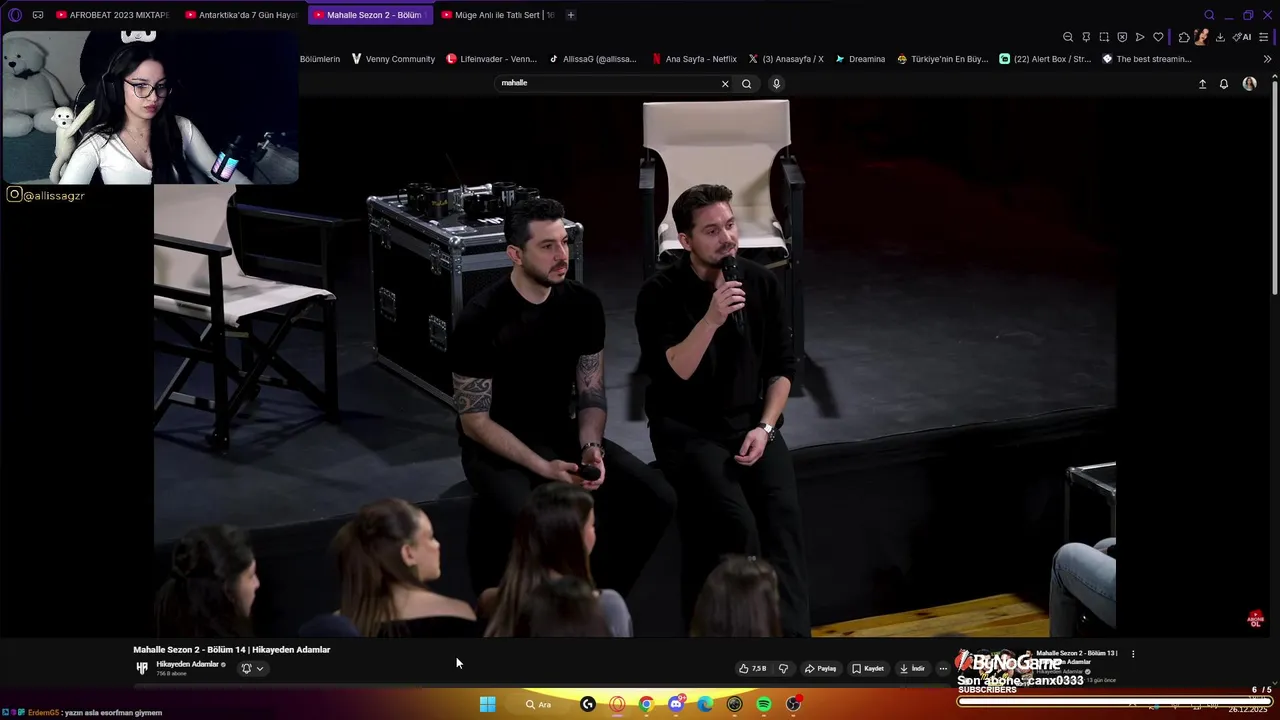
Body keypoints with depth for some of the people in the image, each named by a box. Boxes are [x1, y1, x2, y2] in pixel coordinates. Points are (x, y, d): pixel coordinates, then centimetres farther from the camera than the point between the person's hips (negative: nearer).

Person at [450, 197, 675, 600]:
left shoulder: (583, 305, -3)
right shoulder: (480, 321, -18)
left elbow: (591, 394, 4)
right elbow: (474, 421, -15)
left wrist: (591, 447, -17)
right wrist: (543, 468, -25)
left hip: (561, 434, 5)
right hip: (495, 445, -5)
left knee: (656, 499, -14)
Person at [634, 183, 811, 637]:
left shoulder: (760, 282, 2)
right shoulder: (661, 294, -9)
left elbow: (782, 366, 7)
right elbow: (674, 373, -19)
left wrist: (765, 427, -6)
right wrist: (712, 319, -31)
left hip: (751, 423, 3)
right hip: (687, 429, -3)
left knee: (784, 514, -24)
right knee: (737, 521, -28)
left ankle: (792, 636, -28)